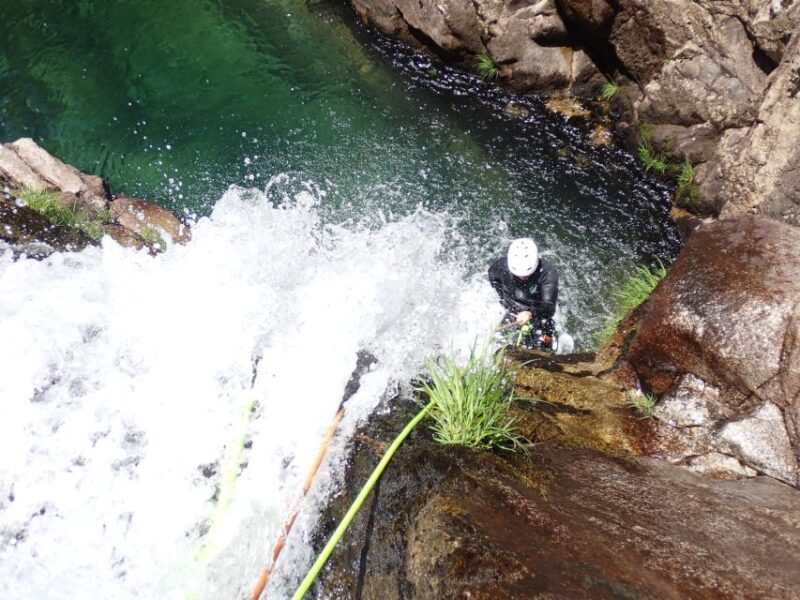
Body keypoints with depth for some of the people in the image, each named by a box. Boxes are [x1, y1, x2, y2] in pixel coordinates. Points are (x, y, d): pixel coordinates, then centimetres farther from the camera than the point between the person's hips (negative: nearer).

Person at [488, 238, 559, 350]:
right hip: (514, 311, 2)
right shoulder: (503, 265, -24)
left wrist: (530, 314, -57)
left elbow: (549, 307, -39)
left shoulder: (547, 272, -32)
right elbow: (492, 276, 2)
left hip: (538, 314, -2)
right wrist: (503, 298, -5)